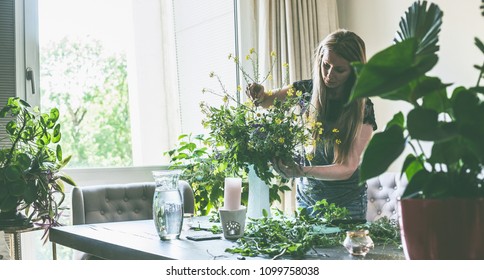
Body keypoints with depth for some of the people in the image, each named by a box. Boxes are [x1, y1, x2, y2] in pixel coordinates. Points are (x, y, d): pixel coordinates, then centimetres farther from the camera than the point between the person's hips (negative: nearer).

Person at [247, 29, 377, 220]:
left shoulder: (363, 109, -16)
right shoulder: (306, 90, -8)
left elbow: (347, 168, -21)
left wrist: (303, 171, -36)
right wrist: (259, 96, -33)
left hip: (346, 203, -2)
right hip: (307, 197, 3)